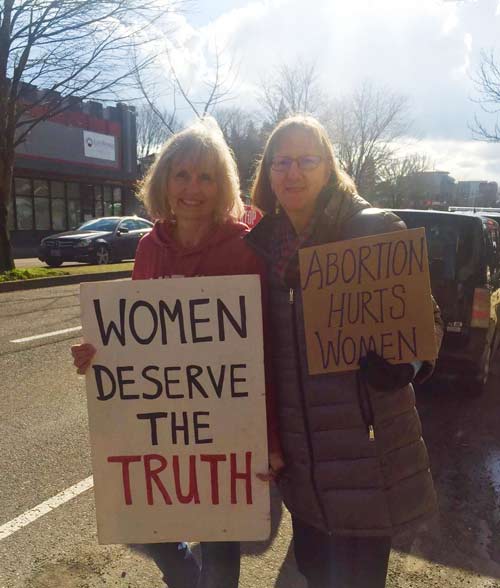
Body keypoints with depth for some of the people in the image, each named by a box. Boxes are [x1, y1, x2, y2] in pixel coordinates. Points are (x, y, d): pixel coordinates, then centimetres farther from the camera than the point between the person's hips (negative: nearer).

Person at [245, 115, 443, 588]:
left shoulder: (375, 230, -10)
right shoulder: (260, 245, 3)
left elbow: (426, 317, -7)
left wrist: (401, 361, -27)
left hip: (367, 453, -4)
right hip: (299, 457, 5)